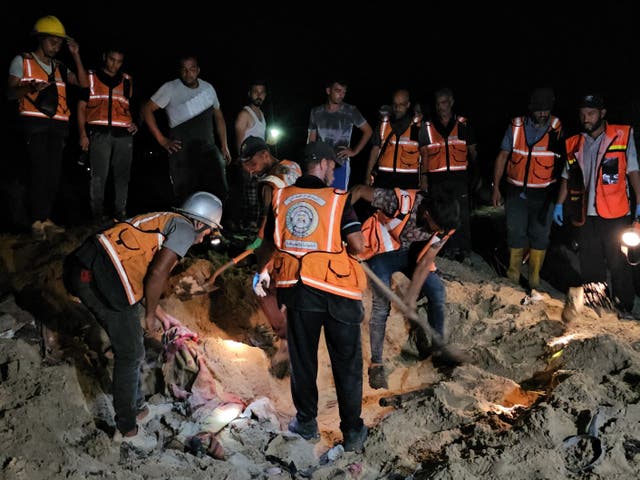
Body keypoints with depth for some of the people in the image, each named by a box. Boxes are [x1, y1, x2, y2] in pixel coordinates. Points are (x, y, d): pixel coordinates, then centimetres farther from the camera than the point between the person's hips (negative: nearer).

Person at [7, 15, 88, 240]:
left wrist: (76, 55, 1)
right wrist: (31, 88, -20)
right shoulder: (22, 61, 6)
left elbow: (83, 83, 6)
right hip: (34, 123, -4)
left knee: (54, 173, 0)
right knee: (39, 171, -10)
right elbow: (10, 93, 0)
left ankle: (46, 219, 6)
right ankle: (37, 221, -6)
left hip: (57, 126, 5)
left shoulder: (59, 68, 18)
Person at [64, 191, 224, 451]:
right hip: (103, 278, -9)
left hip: (84, 270, 9)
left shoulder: (161, 222, 26)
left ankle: (135, 407, 39)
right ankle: (127, 429, 18)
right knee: (131, 354, 4)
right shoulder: (184, 227, 0)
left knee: (127, 348, 23)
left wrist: (162, 315, 34)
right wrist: (150, 315, 2)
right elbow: (157, 275, -12)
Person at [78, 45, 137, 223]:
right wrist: (83, 134, -1)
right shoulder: (90, 77, 11)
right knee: (99, 175, -6)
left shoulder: (127, 80, 19)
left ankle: (120, 213, 10)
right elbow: (82, 107, 8)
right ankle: (98, 214, 0)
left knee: (122, 175, 2)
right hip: (100, 133, -3)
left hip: (123, 134, 3)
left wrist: (134, 123, 7)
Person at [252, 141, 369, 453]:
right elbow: (357, 245, -14)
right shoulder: (337, 199, -6)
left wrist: (262, 272, 30)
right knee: (346, 362, 8)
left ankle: (306, 423, 29)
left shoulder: (281, 198, 4)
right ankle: (353, 432, 16)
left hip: (298, 288, 3)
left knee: (302, 359, 17)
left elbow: (269, 244, 11)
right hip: (337, 290, -3)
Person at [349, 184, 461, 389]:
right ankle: (376, 365, -2)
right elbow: (359, 190, -27)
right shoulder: (401, 201, -36)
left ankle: (438, 349, 12)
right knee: (381, 304, -16)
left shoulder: (444, 223, -20)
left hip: (410, 251, 5)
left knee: (437, 292, -6)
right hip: (382, 250, -5)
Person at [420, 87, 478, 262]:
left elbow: (472, 151, 12)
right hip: (437, 179, 1)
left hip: (460, 177, -1)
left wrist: (476, 173, 7)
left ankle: (464, 252, 7)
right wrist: (424, 178, -1)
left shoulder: (463, 125, 7)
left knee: (463, 215, -2)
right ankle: (449, 250, 18)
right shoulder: (427, 127, 8)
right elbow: (424, 154, 6)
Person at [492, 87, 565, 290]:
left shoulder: (557, 127, -3)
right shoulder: (516, 126, -1)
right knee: (516, 233, 5)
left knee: (540, 234, 4)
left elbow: (564, 159, 3)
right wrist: (496, 187, 2)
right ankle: (513, 274, 20)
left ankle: (534, 277, 17)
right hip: (516, 191, 1)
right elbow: (502, 156, 5)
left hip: (543, 194, -1)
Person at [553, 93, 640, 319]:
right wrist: (559, 204, 11)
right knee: (590, 265, 8)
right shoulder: (574, 144, 10)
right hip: (586, 215, 4)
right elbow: (567, 177, 17)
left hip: (615, 215, -4)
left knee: (619, 264, 1)